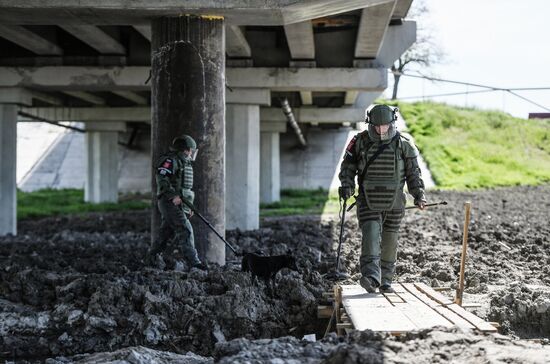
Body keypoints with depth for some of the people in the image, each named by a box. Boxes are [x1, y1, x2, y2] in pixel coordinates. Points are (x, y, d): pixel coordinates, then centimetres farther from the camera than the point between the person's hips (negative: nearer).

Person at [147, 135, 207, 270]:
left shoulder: (185, 163, 22)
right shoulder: (170, 160, -8)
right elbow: (161, 177, -21)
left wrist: (189, 206, 21)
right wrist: (173, 195, -27)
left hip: (179, 204, 9)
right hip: (170, 202, -9)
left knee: (167, 232, 11)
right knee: (185, 230, -14)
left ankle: (151, 257, 19)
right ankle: (193, 261, -16)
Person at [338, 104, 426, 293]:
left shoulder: (403, 145, 0)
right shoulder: (360, 142, -2)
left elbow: (413, 173, 8)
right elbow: (348, 166, 8)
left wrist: (419, 194, -3)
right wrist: (346, 185, -8)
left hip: (393, 204, 2)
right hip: (368, 202, -1)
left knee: (389, 243, 7)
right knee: (370, 235, -19)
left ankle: (385, 281, 18)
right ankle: (370, 277, -31)